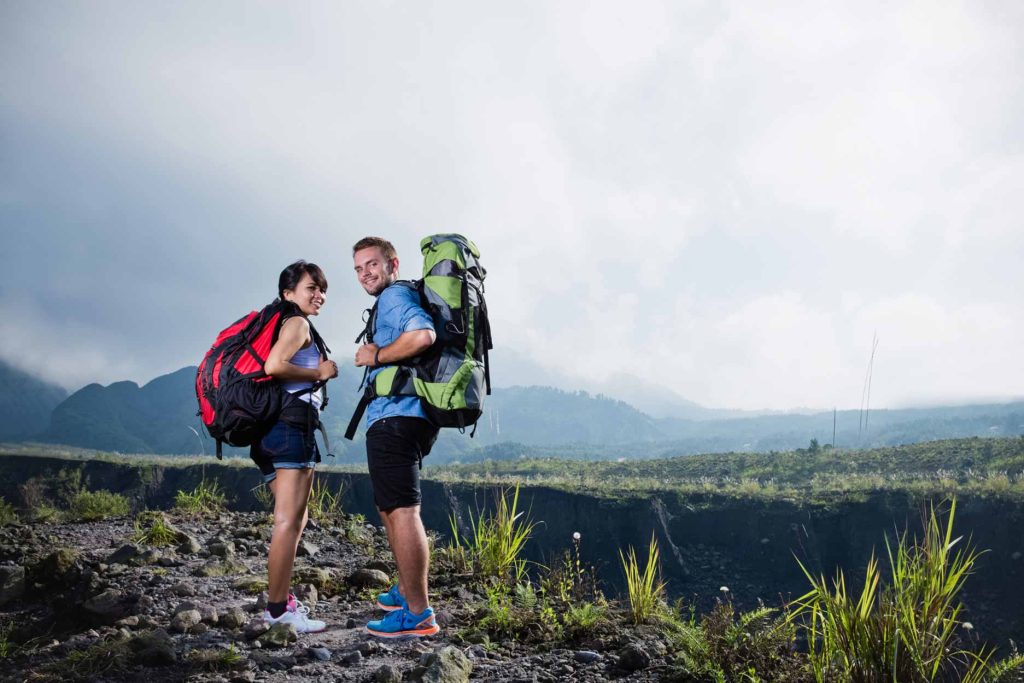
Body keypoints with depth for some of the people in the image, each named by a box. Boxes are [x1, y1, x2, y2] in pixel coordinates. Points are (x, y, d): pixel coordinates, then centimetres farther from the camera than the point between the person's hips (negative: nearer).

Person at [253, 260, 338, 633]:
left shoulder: (289, 325, 23)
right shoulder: (297, 323, -5)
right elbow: (274, 366, -21)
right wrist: (319, 372, -10)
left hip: (276, 430, 11)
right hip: (292, 424, -11)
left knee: (294, 519, 18)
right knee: (288, 521, -9)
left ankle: (280, 598, 23)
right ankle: (278, 608, -6)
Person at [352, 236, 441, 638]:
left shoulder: (395, 295, -8)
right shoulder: (396, 300, 24)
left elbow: (423, 335, -28)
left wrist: (376, 356, -15)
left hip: (395, 418, -11)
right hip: (398, 419, 11)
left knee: (401, 511, -11)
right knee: (390, 508, 22)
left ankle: (418, 615, -9)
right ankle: (406, 590, 34)